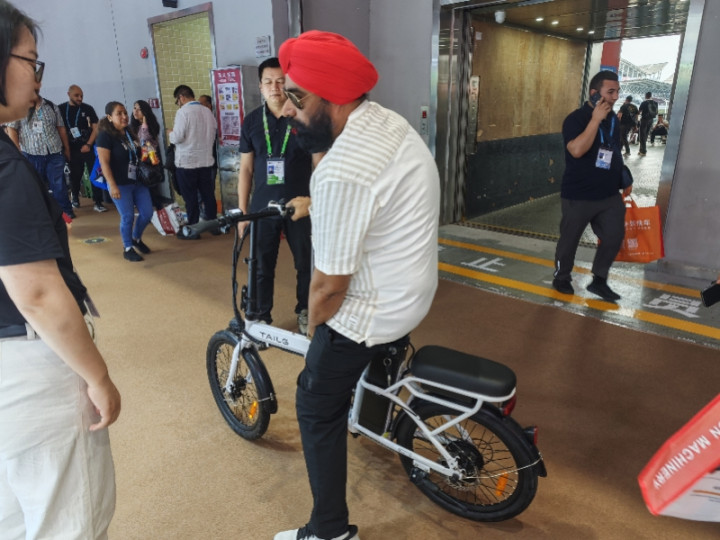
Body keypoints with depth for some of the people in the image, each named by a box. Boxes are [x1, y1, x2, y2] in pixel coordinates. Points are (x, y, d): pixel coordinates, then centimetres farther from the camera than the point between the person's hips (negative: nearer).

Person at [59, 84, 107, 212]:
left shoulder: (88, 109, 3)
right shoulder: (61, 109, 3)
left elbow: (96, 128, 2)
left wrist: (88, 144, -9)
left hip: (89, 147, 0)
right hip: (72, 149, 1)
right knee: (75, 175, 7)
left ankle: (98, 202, -4)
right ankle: (75, 198, 27)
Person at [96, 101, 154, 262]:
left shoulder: (130, 133, 10)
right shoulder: (105, 136, -11)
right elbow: (104, 162, -16)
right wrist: (112, 185, -21)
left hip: (138, 181, 7)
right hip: (121, 185, -6)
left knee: (147, 213, 7)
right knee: (127, 217, 0)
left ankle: (136, 238, 33)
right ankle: (128, 248, 18)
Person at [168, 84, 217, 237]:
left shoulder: (183, 112, -14)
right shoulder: (208, 111, 4)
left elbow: (177, 138, -16)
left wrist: (171, 133, 4)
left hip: (186, 162, -5)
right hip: (206, 160, 5)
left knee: (190, 198, 4)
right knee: (208, 195, 12)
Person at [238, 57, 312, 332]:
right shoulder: (252, 121, 2)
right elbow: (246, 169, 6)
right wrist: (242, 211, 3)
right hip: (263, 207, 2)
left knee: (305, 263, 9)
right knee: (262, 267, 9)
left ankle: (304, 311, 30)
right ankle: (261, 317, 26)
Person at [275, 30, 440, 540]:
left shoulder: (342, 172, -32)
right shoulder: (388, 120, 0)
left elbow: (330, 285, -24)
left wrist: (314, 328, -6)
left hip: (373, 311, -9)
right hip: (416, 288, 9)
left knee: (318, 408, 8)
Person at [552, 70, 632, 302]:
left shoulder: (613, 118, 8)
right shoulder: (576, 119, -14)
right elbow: (577, 150, -32)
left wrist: (624, 178, 16)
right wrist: (596, 119, -28)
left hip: (610, 195, 6)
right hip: (578, 196, -6)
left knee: (614, 236, 3)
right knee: (569, 239, 8)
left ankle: (599, 281, 20)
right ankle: (561, 278, 29)